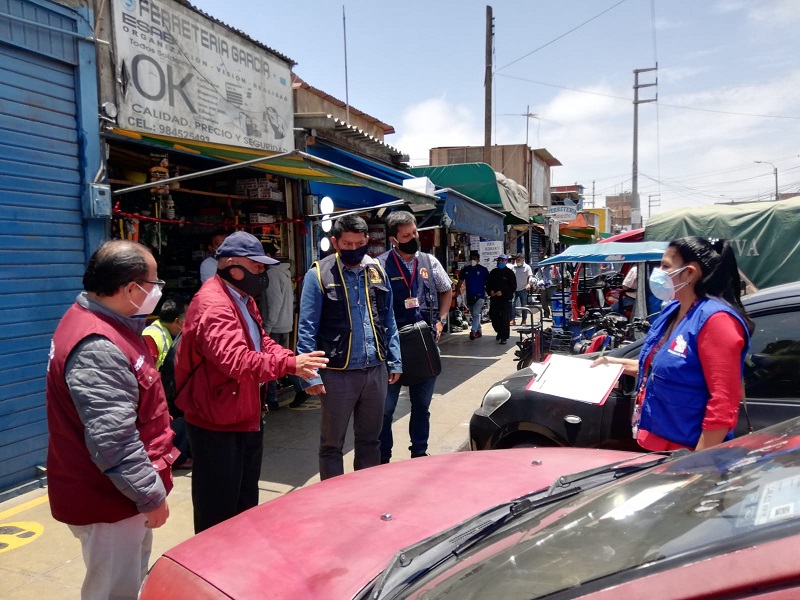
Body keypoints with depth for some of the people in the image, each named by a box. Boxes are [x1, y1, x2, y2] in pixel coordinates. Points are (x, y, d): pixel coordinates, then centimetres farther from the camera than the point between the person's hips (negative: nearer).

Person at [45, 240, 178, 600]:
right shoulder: (97, 349, -29)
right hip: (109, 499, -10)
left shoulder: (99, 323, 6)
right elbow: (112, 441, -29)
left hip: (119, 489, 10)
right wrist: (150, 495, -22)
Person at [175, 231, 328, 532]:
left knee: (246, 501, 24)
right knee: (218, 511, 5)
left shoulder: (243, 299, 10)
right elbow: (236, 360, -37)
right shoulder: (213, 305, -25)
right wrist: (289, 364, -42)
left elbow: (261, 342, 14)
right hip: (217, 424, -10)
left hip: (247, 418, 10)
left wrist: (292, 361, -5)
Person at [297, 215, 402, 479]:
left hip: (376, 370, 5)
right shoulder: (319, 274, -7)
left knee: (370, 439, 19)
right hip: (338, 373, -4)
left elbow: (388, 320, 12)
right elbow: (307, 329, -9)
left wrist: (395, 361, 8)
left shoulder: (377, 271, 7)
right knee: (332, 443, 11)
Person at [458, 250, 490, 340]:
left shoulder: (483, 269, -2)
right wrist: (458, 290, 1)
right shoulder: (465, 270, 7)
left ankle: (473, 331, -19)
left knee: (476, 314, -16)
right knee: (474, 315, 14)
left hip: (480, 295, -5)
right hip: (469, 296, 5)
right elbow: (461, 281, 11)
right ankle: (479, 331, 26)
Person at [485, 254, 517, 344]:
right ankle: (499, 332, 31)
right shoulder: (493, 272, 13)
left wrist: (502, 292, -15)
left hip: (506, 299, -4)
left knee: (505, 319, -5)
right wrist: (490, 291, -4)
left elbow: (513, 287, -4)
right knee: (493, 317, 7)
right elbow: (488, 284, 17)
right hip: (494, 299, 5)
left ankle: (504, 337, 3)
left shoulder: (509, 272, 0)